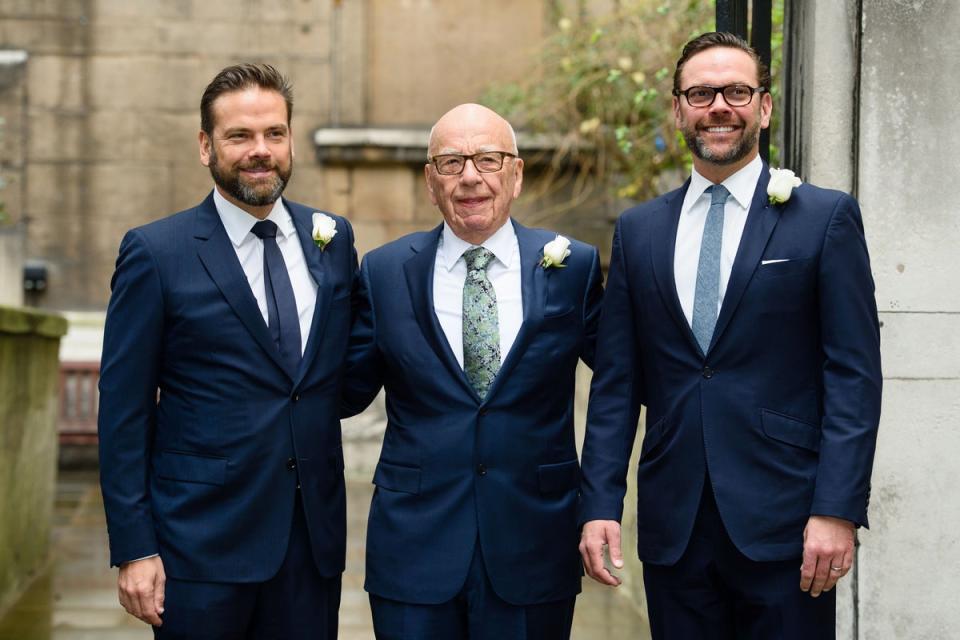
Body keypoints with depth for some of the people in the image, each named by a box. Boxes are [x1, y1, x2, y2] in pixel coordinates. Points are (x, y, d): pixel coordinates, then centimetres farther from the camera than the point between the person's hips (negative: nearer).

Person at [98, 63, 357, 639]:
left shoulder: (333, 240, 7)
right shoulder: (156, 252, -5)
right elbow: (124, 412, -5)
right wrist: (134, 549, -9)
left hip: (315, 538, 4)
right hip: (203, 545, -3)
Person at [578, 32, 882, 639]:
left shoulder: (827, 218, 0)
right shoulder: (638, 230, 10)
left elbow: (855, 375, -4)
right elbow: (616, 382, 9)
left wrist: (837, 510, -12)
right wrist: (600, 504, 0)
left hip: (784, 522, -3)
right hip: (672, 526, 3)